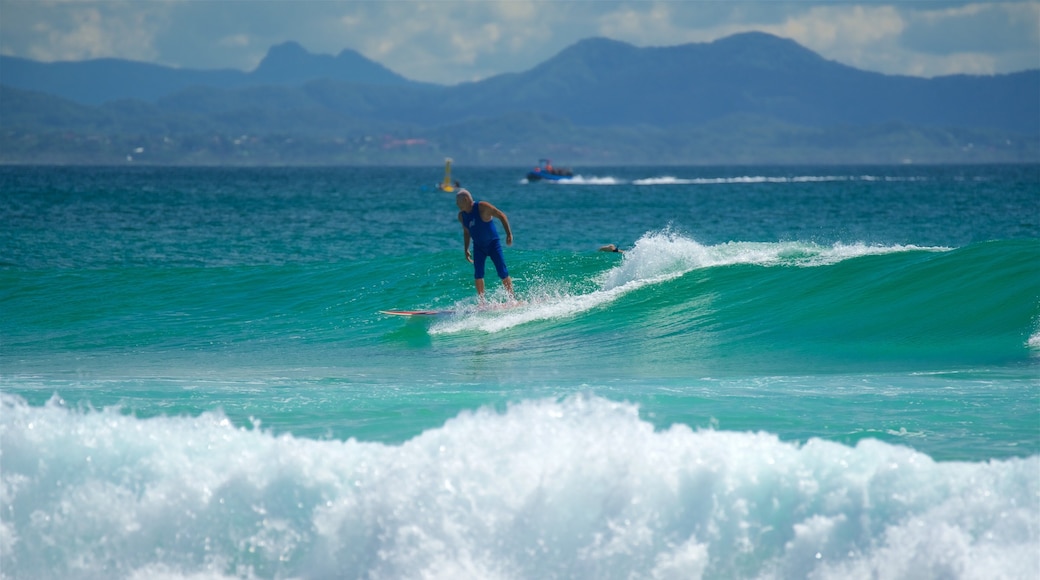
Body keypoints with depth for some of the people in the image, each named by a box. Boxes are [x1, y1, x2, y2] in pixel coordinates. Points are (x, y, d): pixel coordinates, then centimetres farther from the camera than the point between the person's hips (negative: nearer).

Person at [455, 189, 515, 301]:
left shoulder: (482, 207, -18)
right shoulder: (461, 216, 1)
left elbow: (501, 216, -15)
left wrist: (509, 234, -21)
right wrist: (466, 250, 14)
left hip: (493, 244, -5)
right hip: (478, 247, 5)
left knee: (503, 272, -6)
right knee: (478, 274, -7)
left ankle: (512, 298, 3)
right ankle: (482, 301, -1)